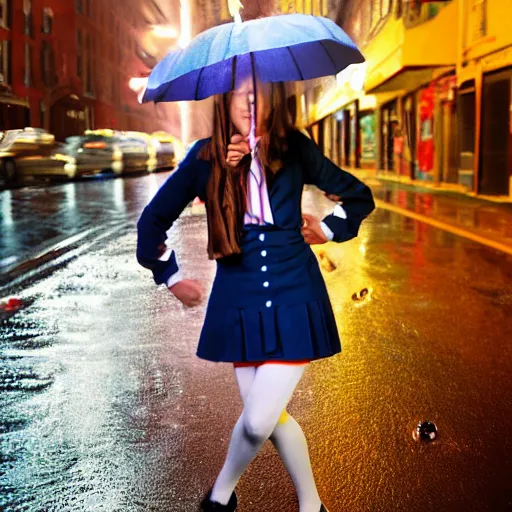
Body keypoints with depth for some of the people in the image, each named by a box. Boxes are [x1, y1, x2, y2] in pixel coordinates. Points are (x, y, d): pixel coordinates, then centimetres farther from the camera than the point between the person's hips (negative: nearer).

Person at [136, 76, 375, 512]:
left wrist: (327, 230, 6)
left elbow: (359, 196, 11)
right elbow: (153, 220, 9)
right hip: (239, 304, 2)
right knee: (271, 417, 5)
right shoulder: (206, 157, -4)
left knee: (258, 421, -7)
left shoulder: (293, 149, -4)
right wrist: (170, 276, 13)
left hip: (294, 300, -1)